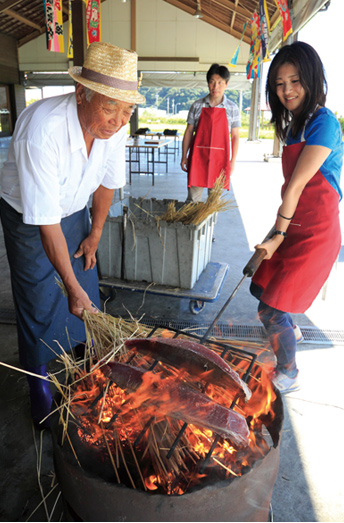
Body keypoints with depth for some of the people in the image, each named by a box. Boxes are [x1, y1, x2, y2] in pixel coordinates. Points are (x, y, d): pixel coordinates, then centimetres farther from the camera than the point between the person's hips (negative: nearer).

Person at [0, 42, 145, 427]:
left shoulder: (115, 125, -20)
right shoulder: (42, 130, -38)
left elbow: (107, 182, -2)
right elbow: (46, 222, -34)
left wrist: (94, 235, 4)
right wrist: (72, 286, -29)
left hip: (75, 210, 5)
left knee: (87, 287, 10)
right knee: (40, 302, 1)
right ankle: (40, 388, 24)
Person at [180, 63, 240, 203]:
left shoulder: (232, 108, 3)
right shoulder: (197, 106, 4)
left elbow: (235, 136, 4)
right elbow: (189, 132, 6)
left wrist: (233, 161, -1)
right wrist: (184, 156, 3)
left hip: (219, 159, 0)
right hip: (198, 157, 0)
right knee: (193, 199, 2)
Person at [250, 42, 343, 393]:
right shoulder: (295, 125, 11)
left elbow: (297, 184, -19)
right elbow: (292, 186, 10)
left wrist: (278, 236, -17)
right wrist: (278, 233, 9)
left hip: (315, 234, -9)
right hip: (293, 228, 9)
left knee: (270, 311, -6)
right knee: (260, 287, 22)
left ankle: (289, 377, 18)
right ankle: (289, 328, 50)